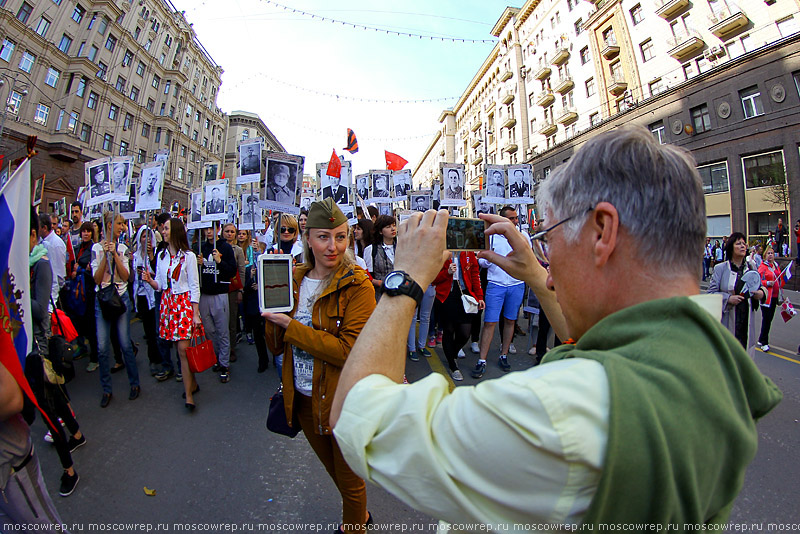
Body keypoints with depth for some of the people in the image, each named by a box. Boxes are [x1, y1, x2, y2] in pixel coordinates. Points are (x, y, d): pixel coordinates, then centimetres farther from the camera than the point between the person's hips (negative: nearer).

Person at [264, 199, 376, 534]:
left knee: (350, 480, 18)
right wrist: (273, 316, -17)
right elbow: (276, 347, 1)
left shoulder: (357, 285, -20)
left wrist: (293, 326, -25)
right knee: (333, 470, 30)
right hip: (303, 399, 7)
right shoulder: (294, 280, -2)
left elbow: (350, 351, -28)